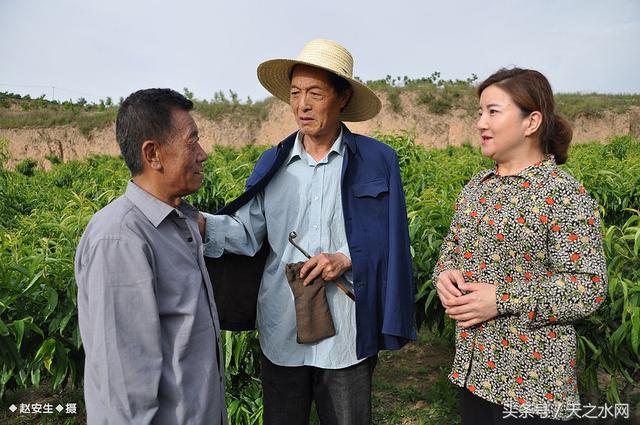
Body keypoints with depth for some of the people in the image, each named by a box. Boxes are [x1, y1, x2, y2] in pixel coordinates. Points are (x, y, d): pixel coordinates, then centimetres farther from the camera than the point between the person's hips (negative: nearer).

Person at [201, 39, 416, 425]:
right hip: (281, 335, 3)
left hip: (346, 338, -2)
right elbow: (247, 232, -4)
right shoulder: (272, 164, 4)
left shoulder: (377, 161, -4)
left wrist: (347, 260, -17)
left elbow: (391, 244, -2)